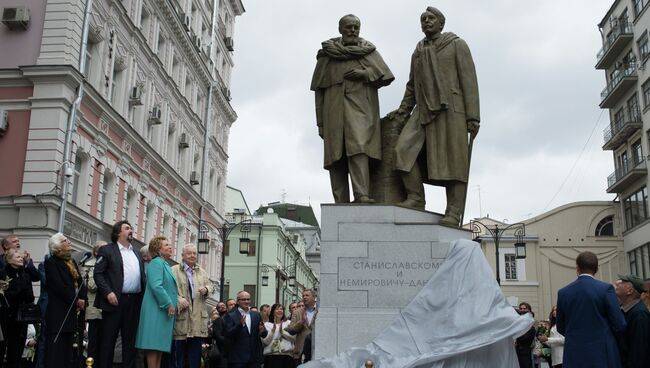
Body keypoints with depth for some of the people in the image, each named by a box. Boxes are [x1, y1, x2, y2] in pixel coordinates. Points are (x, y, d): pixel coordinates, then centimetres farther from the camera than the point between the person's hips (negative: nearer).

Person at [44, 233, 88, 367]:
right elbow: (58, 286, -14)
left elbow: (80, 282, 14)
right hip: (58, 312, -7)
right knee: (55, 347, -7)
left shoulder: (72, 261, 18)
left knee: (67, 347, 6)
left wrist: (83, 299, -3)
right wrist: (75, 300, -12)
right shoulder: (51, 263, -5)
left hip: (72, 310, 7)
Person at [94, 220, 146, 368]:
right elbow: (98, 273, -5)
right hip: (115, 300, -5)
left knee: (130, 339, 7)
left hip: (134, 301, 5)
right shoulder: (107, 250, 3)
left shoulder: (137, 254, 20)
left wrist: (144, 295, 7)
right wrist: (108, 292, -16)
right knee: (108, 339, -1)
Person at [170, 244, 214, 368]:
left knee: (196, 349, 7)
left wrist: (206, 289, -5)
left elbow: (211, 287, 17)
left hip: (198, 317, 5)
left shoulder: (202, 272, 17)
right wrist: (179, 300, -21)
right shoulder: (174, 270, -1)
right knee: (178, 350, 1)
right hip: (180, 315, -5)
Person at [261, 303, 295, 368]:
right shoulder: (267, 325, 7)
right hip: (271, 356, -1)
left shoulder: (289, 323, 11)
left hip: (287, 355, 1)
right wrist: (273, 329, -11)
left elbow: (294, 338, -1)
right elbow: (265, 342, -3)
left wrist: (282, 331, -10)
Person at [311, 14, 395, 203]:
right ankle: (341, 203, -4)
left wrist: (365, 74, -7)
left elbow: (385, 77, 11)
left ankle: (362, 195, -33)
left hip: (360, 110, -1)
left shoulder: (368, 51, 16)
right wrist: (320, 122, 7)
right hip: (334, 112, 2)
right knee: (336, 156, -4)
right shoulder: (326, 54, 15)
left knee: (358, 146, -23)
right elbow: (319, 89, 12)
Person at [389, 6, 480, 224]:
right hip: (424, 111, 5)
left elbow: (469, 81, -2)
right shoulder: (418, 53, 21)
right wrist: (403, 111, 11)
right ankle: (415, 198, -11)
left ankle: (454, 214, -10)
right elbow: (412, 86, 26)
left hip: (451, 109, -5)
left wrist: (473, 116, -11)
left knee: (453, 161, -9)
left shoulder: (457, 45, 6)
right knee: (405, 149, -15)